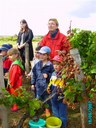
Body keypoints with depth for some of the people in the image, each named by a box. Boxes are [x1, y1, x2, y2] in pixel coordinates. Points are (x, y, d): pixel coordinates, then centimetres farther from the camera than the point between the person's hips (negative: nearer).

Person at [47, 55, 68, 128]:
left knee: (62, 116, 11)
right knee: (55, 114, 26)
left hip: (61, 99, -7)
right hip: (53, 98, 7)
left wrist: (61, 90, -33)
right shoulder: (53, 74, 2)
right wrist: (49, 88, 1)